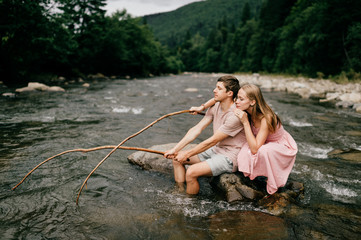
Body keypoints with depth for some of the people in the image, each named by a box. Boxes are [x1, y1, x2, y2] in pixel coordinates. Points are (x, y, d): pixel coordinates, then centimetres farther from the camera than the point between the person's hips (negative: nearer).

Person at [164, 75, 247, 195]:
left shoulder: (235, 115, -24)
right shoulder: (215, 106, 3)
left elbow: (212, 141, -22)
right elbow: (196, 129, -1)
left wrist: (187, 154, -16)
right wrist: (175, 149, -7)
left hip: (228, 158, -9)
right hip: (215, 150, 9)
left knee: (191, 172, -26)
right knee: (177, 158, 2)